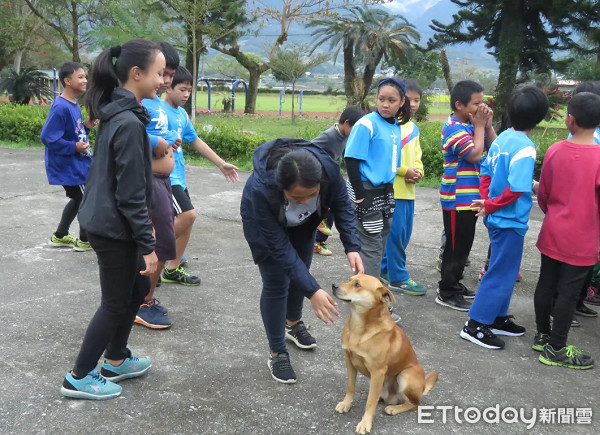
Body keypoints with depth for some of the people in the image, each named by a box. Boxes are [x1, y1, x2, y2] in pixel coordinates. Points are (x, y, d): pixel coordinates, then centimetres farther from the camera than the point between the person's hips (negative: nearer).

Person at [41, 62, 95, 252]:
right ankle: (84, 241, 21)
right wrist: (74, 147, -23)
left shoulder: (74, 105, 6)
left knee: (78, 199, 22)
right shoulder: (61, 108, -23)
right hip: (70, 166, -10)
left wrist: (86, 126, -1)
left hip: (76, 163, 10)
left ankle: (60, 236, 37)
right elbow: (47, 137, -24)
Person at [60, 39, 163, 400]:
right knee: (116, 303, 6)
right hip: (115, 229, -9)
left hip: (105, 221, 9)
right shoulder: (129, 123, -23)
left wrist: (144, 227, 22)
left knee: (137, 288, 20)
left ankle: (116, 361, 36)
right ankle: (79, 378, 21)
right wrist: (148, 244, -17)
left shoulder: (117, 114, 6)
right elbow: (131, 194, -22)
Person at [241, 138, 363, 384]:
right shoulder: (261, 189, -45)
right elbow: (280, 247, -38)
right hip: (265, 223, -4)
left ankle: (293, 324, 44)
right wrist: (312, 291, -41)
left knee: (300, 271, 16)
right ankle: (277, 353, 13)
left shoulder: (328, 169, -39)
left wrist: (352, 248, -32)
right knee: (276, 283, -5)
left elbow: (342, 206, -19)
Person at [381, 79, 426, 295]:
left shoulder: (414, 128, 16)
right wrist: (405, 171, -15)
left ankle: (386, 269, 25)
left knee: (404, 233, 12)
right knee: (396, 232, -6)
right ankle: (398, 278, 3)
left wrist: (418, 171, 2)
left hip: (408, 190, 9)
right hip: (392, 188, -9)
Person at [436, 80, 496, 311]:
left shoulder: (472, 124, 8)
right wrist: (479, 126, -14)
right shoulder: (454, 128, -17)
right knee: (456, 246, 0)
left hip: (471, 197, 9)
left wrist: (487, 125, -3)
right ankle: (447, 294, 11)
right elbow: (475, 155, -24)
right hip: (457, 199, -9)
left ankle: (452, 284, 33)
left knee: (462, 245, 19)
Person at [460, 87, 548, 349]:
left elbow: (486, 172, 9)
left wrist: (486, 200, 1)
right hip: (510, 221, -9)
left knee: (504, 271, 20)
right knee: (501, 274, 1)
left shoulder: (502, 138, 3)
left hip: (497, 218, 9)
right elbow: (515, 190, -26)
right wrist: (489, 206, -14)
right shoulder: (525, 148, -22)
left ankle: (497, 318, 31)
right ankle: (475, 325, 7)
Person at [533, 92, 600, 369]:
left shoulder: (554, 151, -5)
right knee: (568, 293, 4)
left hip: (551, 234, 4)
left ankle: (542, 335, 31)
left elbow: (542, 194, 5)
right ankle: (556, 349, 13)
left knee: (546, 285, 16)